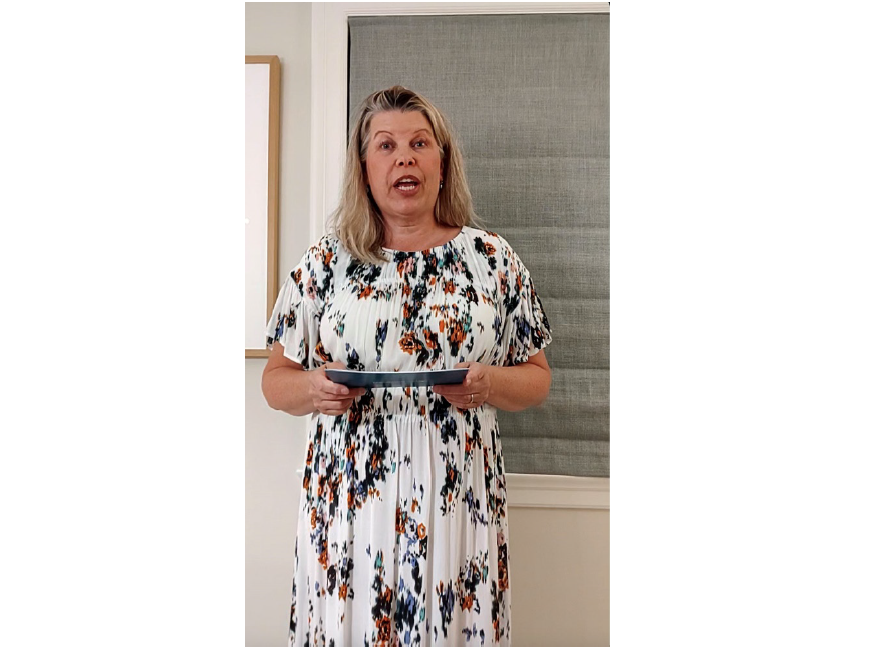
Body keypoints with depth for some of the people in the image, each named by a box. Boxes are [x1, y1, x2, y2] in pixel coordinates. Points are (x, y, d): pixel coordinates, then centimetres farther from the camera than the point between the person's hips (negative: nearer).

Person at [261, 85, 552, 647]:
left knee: (453, 631, 6)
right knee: (346, 629, 8)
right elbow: (275, 378, 9)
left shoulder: (494, 259, 3)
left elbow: (537, 377, 7)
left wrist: (490, 384, -14)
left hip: (459, 496, 0)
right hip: (347, 500, 1)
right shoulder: (325, 263, 5)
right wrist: (311, 389, -13)